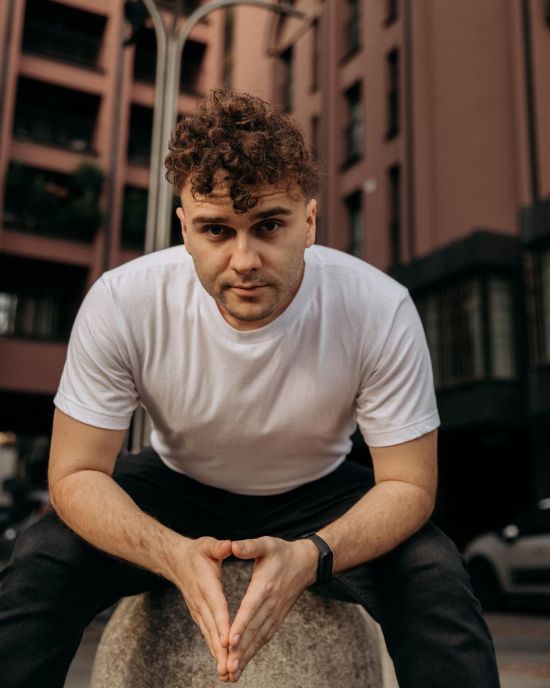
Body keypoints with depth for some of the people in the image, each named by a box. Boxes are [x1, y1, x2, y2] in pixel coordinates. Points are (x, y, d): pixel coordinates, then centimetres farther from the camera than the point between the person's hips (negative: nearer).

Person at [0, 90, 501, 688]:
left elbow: (409, 483, -20)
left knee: (436, 580, -25)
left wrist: (308, 556, -40)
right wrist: (176, 555, -39)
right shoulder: (120, 303, -26)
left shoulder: (380, 311, -28)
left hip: (317, 495, 0)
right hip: (173, 487, 1)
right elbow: (76, 473, -19)